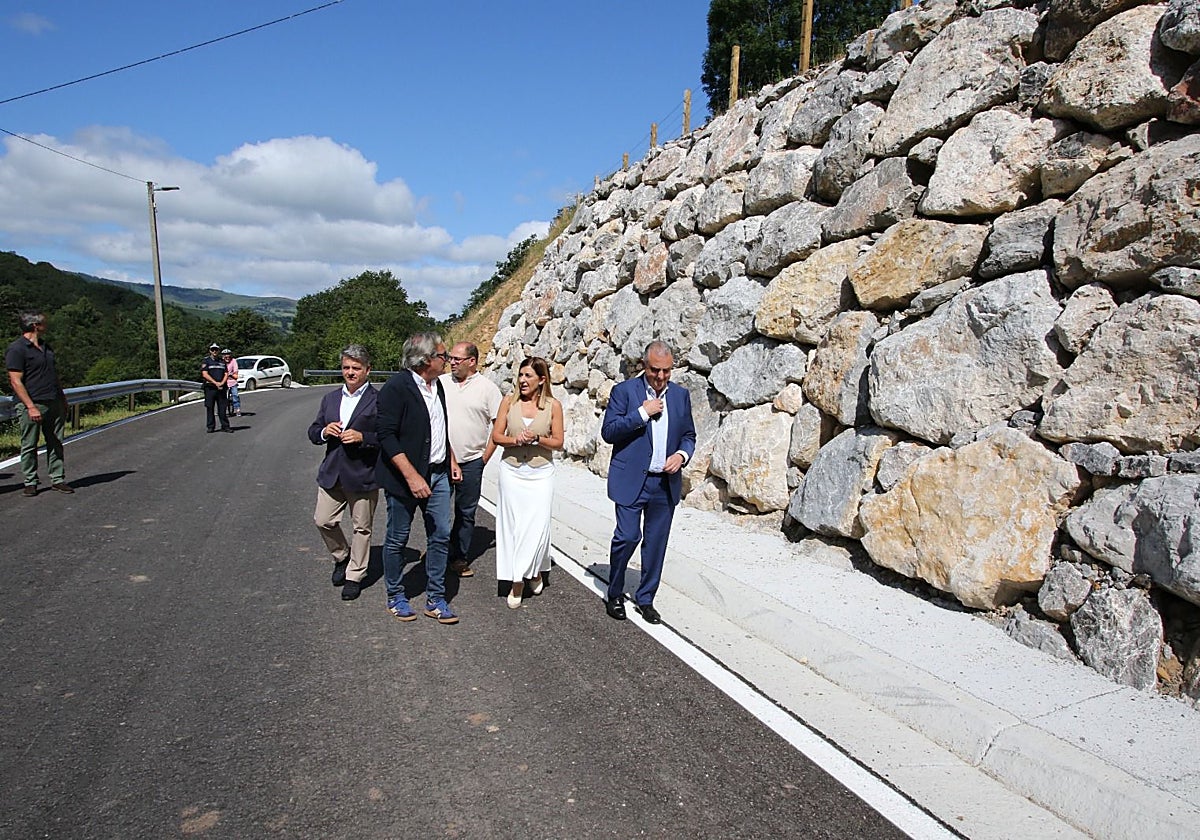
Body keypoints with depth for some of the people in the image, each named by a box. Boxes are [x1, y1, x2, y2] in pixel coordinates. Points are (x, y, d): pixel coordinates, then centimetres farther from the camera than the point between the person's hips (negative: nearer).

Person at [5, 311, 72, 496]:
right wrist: (31, 407, -19)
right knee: (29, 446, 4)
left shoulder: (46, 347, 16)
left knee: (56, 444, 8)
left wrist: (63, 399, 20)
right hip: (31, 406, -7)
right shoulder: (16, 349, -9)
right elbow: (16, 381, -14)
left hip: (54, 405, 7)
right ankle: (30, 482, 13)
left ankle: (58, 479, 14)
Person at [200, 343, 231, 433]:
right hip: (210, 387, -3)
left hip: (221, 388, 3)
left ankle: (225, 426, 7)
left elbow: (226, 374, 11)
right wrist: (215, 383, -14)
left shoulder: (222, 361, 16)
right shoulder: (205, 361, 3)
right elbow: (205, 374, -7)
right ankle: (210, 427, 6)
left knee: (222, 407, 3)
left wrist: (222, 383, -7)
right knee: (209, 408, 0)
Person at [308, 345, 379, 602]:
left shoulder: (378, 400, -8)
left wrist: (362, 437, -23)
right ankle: (341, 557, 36)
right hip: (331, 473, 5)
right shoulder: (330, 399, 11)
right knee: (323, 521, 9)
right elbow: (313, 432, 14)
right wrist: (325, 431, -8)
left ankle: (355, 576, 24)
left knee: (361, 527, 7)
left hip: (363, 474, -5)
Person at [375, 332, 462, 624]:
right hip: (405, 476, -7)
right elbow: (386, 435, -20)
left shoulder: (437, 386, 10)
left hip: (437, 474, 7)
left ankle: (435, 599, 20)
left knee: (440, 536, 8)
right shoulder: (396, 387, -15)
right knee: (397, 540, 8)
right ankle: (395, 597, 27)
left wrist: (451, 461, 18)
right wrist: (412, 476, -24)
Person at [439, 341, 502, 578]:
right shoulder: (440, 383, 4)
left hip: (471, 462, -2)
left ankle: (459, 558, 21)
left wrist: (485, 456, -6)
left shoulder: (487, 388, -3)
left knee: (465, 513, 9)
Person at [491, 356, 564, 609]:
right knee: (512, 523, 2)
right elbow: (496, 435, 3)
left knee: (537, 524, -4)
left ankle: (534, 572, 19)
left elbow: (558, 442, 1)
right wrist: (515, 440, -16)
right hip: (512, 471, 1)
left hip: (540, 473, -1)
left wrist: (537, 438, -16)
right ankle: (517, 581, 13)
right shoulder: (509, 401, 1)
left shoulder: (553, 405, -3)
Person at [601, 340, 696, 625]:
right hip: (631, 481, -4)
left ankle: (646, 599, 26)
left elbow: (689, 435, 15)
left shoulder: (681, 395, 8)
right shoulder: (624, 391, -4)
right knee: (627, 536, -8)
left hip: (666, 483, 4)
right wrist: (642, 413, -17)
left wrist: (682, 454, -6)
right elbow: (608, 432, -10)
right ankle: (615, 594, 17)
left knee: (656, 543, 9)